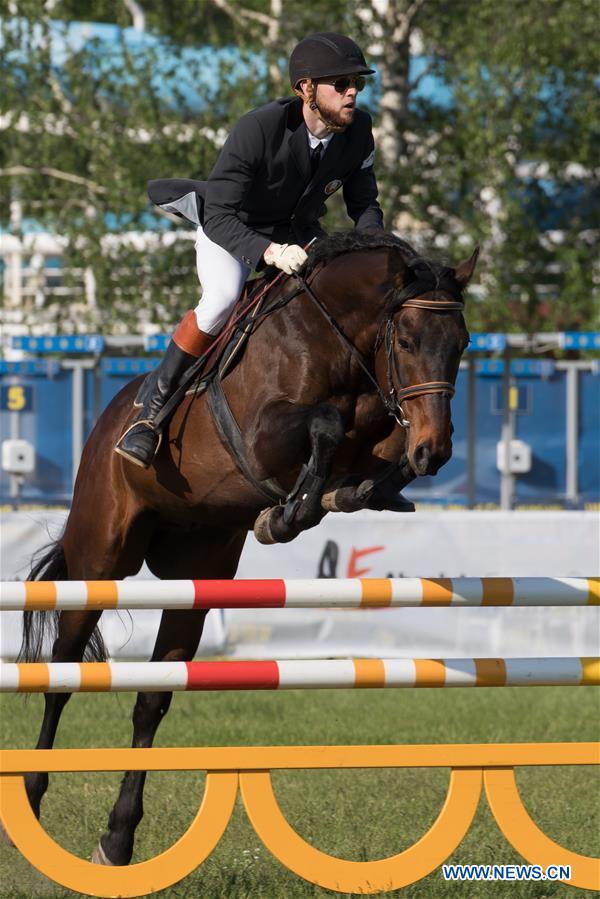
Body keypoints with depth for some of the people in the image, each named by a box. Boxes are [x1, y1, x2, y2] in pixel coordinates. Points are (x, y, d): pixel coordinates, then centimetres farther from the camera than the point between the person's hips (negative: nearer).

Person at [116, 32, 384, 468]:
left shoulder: (358, 128, -16)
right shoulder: (259, 129, -33)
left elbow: (364, 203, -2)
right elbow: (219, 216, -35)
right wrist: (269, 252, -52)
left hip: (299, 235, 6)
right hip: (228, 229, -6)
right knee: (224, 297, -35)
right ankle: (153, 407, -22)